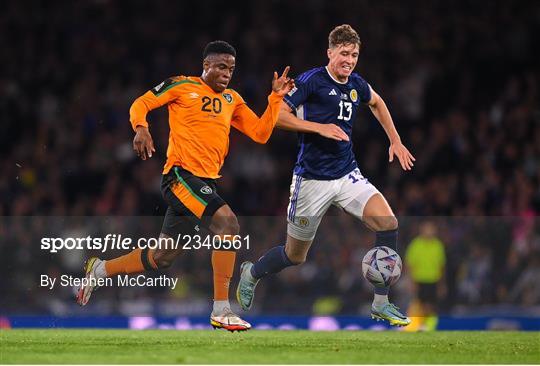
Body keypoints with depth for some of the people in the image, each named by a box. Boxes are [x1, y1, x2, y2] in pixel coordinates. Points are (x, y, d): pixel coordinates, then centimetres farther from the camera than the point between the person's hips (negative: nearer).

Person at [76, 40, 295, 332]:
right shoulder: (182, 86, 1)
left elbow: (260, 133, 15)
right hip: (181, 174, -8)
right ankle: (221, 311, -27)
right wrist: (140, 128, -15)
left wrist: (276, 98, 6)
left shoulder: (232, 100, 19)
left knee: (162, 257, 11)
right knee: (227, 221, -27)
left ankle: (100, 269, 32)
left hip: (206, 181, 8)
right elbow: (140, 104, 4)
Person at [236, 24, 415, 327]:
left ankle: (381, 304, -9)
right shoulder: (311, 81, -13)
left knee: (388, 222, -19)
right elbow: (276, 115, -18)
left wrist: (395, 141, 25)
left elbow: (377, 103, 30)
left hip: (348, 176, 5)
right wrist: (319, 127, -24)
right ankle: (251, 275, 40)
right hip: (312, 180, -5)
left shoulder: (357, 85, 6)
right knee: (295, 255, 7)